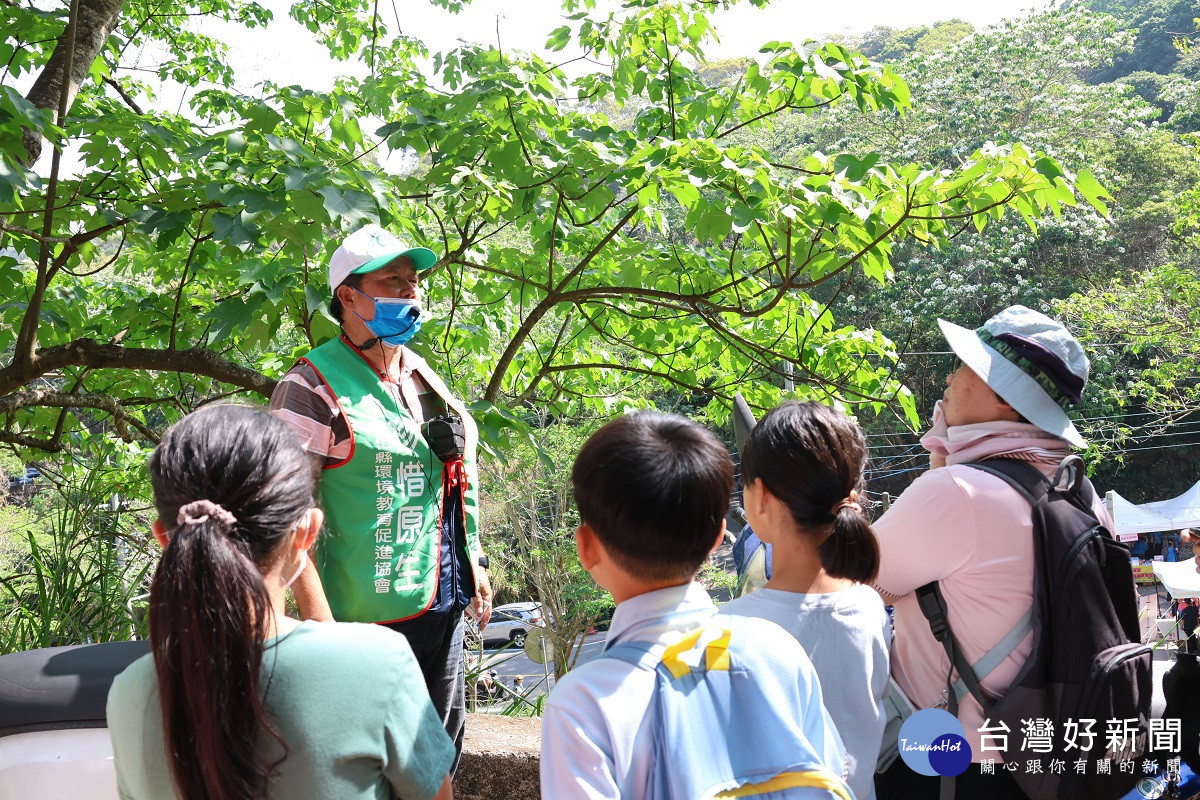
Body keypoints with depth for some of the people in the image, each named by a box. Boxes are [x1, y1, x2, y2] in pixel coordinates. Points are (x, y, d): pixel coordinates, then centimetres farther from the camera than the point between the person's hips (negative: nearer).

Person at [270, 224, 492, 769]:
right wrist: (318, 620, -23)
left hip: (442, 603, 7)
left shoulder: (423, 377, 9)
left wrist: (473, 564, 17)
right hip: (367, 618, -7)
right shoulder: (313, 387, -15)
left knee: (442, 745, 20)